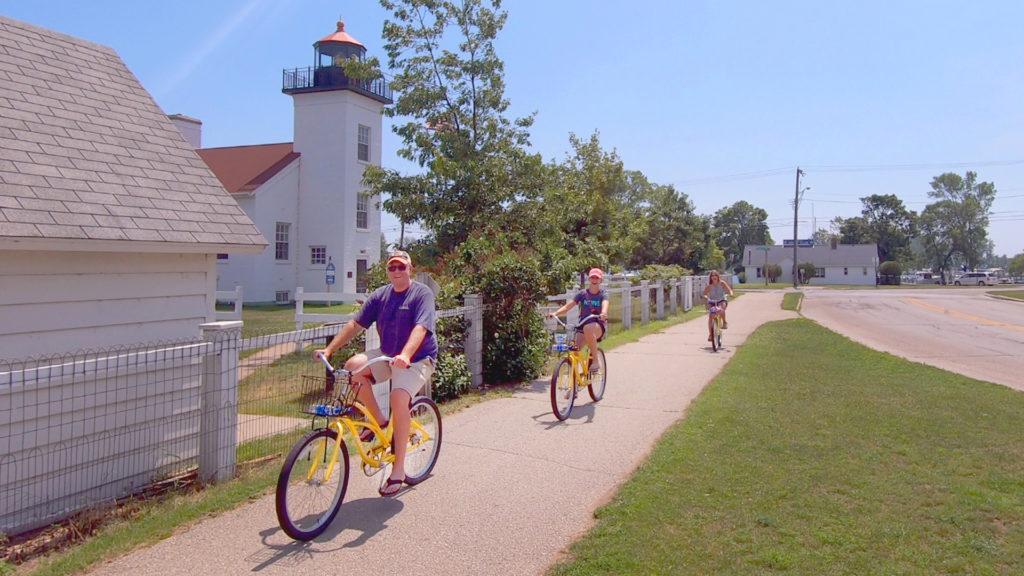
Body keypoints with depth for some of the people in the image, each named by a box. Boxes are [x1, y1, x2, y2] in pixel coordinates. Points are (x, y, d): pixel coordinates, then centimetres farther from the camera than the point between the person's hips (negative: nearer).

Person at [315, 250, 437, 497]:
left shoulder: (422, 293, -12)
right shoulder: (380, 295, 4)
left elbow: (420, 328, -27)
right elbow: (356, 324, -1)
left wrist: (405, 355, -44)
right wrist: (329, 349, -12)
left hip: (417, 359, -6)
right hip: (386, 354, 6)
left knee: (399, 398, -29)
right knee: (353, 366, -21)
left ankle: (398, 468, -17)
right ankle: (379, 420, -2)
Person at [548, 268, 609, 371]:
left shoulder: (603, 294, 1)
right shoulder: (582, 293, 6)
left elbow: (605, 305, -22)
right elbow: (568, 306, -4)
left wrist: (603, 314, -46)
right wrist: (555, 313, -23)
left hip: (599, 325, -3)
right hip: (583, 325, 3)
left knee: (588, 329, -38)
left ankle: (594, 360, -25)